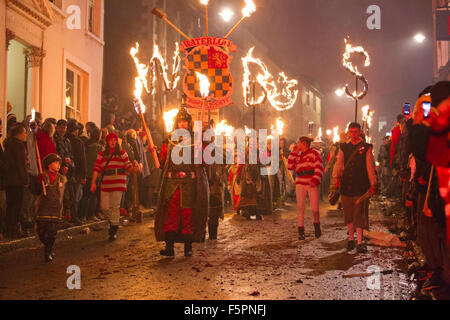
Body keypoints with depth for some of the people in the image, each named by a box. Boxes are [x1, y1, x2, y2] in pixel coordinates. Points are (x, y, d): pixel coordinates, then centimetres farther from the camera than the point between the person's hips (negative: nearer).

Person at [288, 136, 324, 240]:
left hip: (313, 185, -5)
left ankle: (317, 226, 22)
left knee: (315, 209, -6)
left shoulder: (314, 153, 1)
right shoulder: (298, 156, 19)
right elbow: (290, 166, 11)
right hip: (300, 184, 5)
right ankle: (301, 232, 7)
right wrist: (294, 153, 8)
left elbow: (319, 167, -8)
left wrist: (315, 180, -20)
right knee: (301, 209, 1)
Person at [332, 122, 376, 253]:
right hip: (346, 185, 3)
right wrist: (336, 177, -11)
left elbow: (370, 167, 3)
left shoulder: (366, 148, 5)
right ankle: (351, 239, 22)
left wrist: (372, 184, -2)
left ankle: (360, 243, -5)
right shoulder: (344, 147, 13)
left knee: (359, 214, -6)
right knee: (348, 214, 9)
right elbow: (338, 164, 6)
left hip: (360, 186, -3)